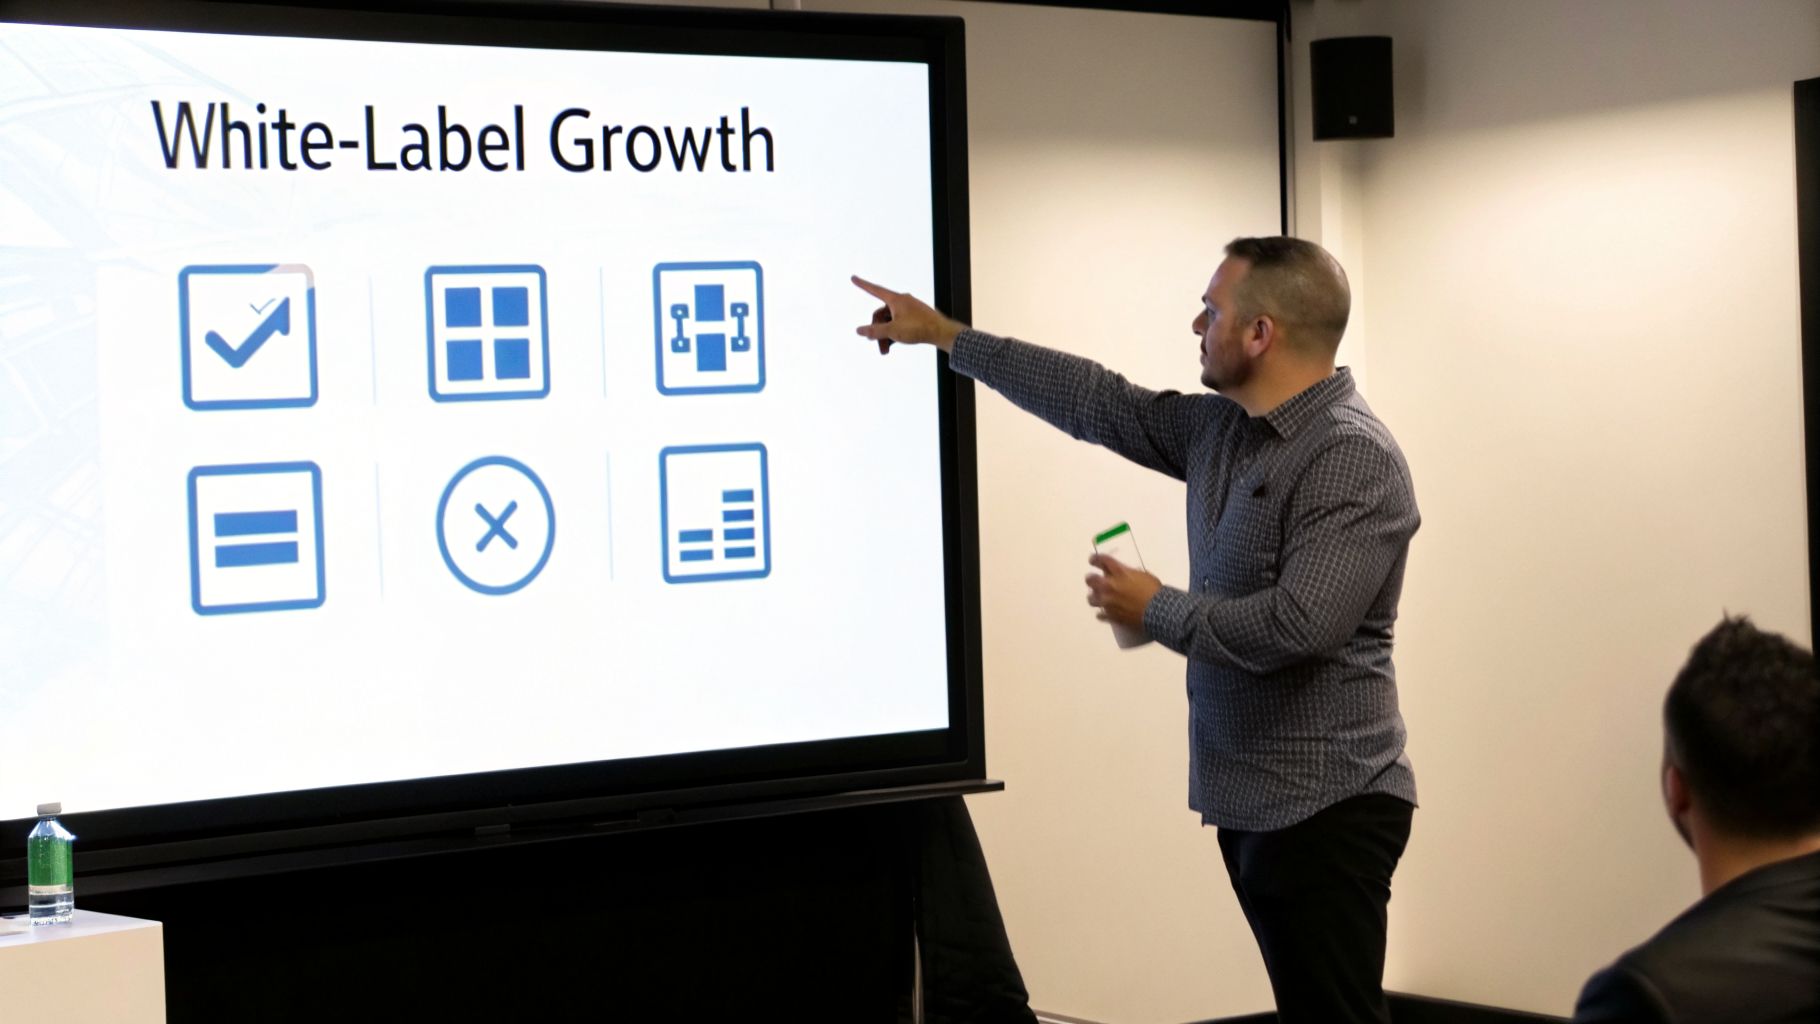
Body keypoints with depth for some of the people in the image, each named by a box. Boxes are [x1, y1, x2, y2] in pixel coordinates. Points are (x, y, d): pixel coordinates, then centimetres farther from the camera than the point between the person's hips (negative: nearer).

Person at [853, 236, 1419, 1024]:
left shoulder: (1354, 460, -18)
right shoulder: (1222, 428, 10)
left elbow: (1296, 627, -27)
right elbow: (1098, 403, 18)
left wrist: (1156, 611, -13)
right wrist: (946, 336, 20)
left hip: (1326, 809, -9)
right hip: (1256, 802, 9)